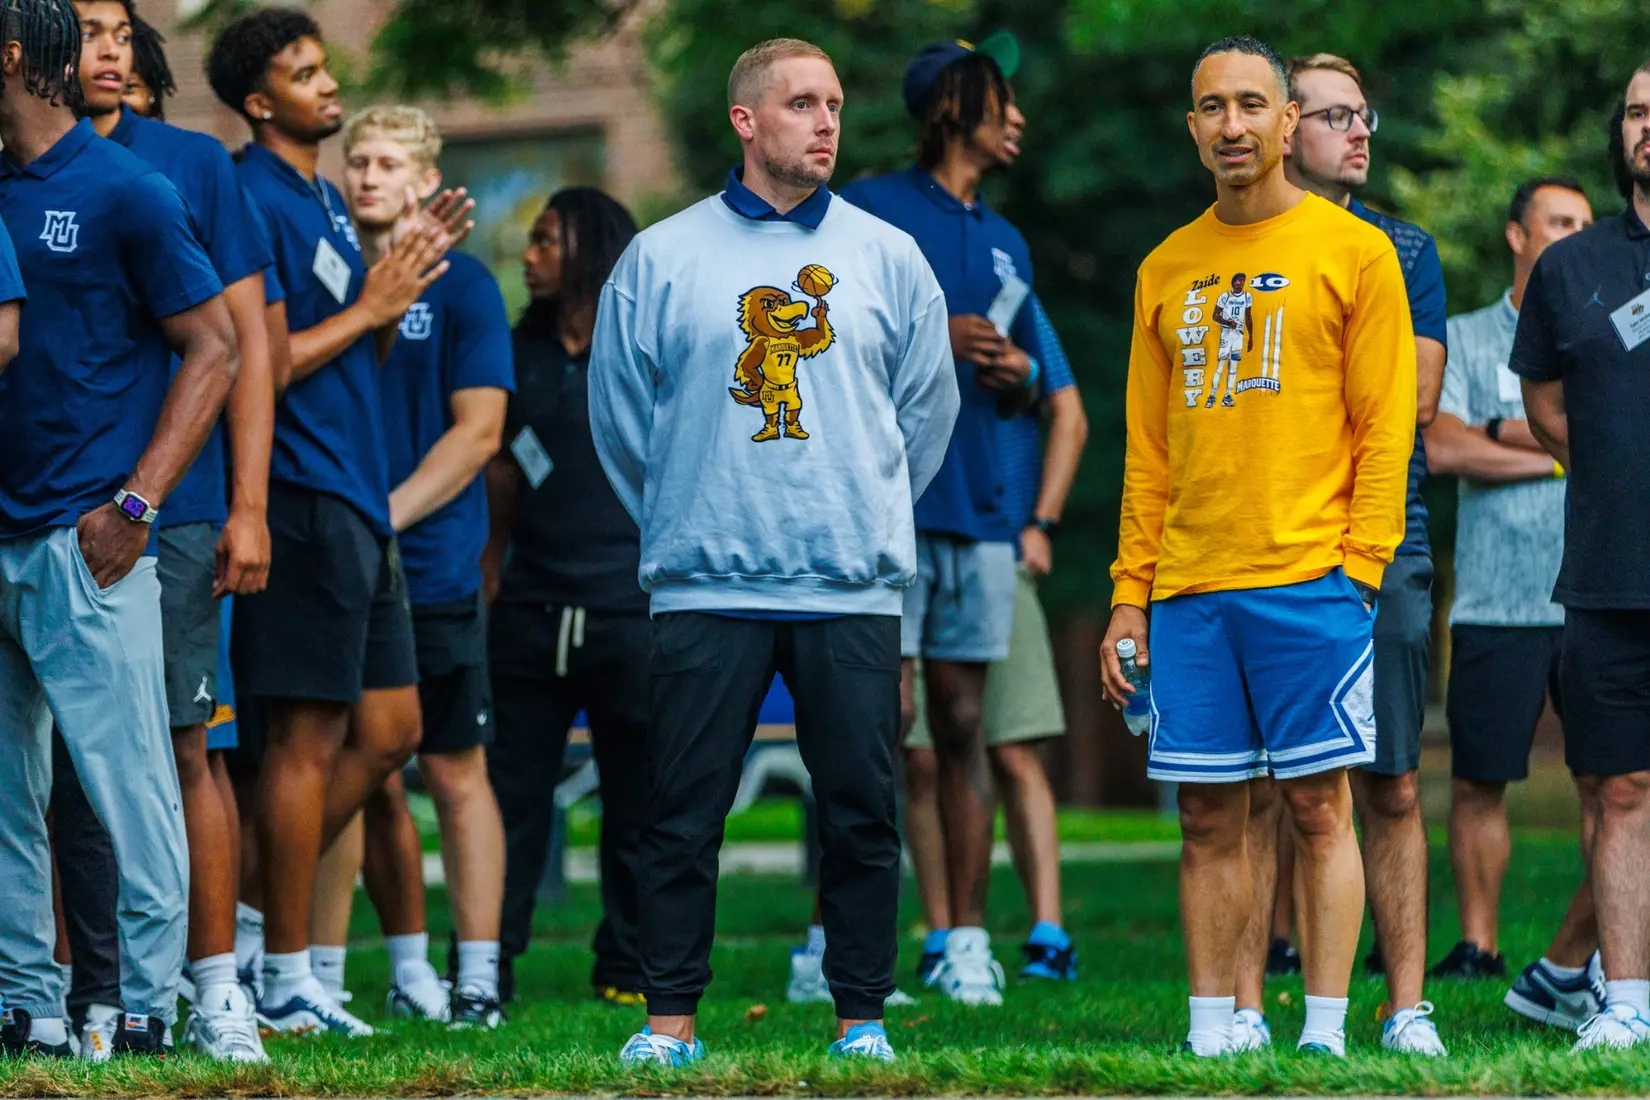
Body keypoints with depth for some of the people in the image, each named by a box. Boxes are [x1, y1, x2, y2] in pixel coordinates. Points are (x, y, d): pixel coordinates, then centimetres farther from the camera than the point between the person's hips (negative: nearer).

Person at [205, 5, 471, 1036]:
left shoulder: (325, 198, 18)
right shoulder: (256, 202, -12)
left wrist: (410, 272, 8)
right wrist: (369, 307, -12)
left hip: (359, 502, 10)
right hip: (303, 496, -10)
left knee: (389, 734, 12)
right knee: (310, 736, -6)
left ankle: (266, 908, 18)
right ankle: (285, 978, 0)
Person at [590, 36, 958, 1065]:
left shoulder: (890, 257, 8)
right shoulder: (660, 259, 4)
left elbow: (928, 406, 15)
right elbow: (621, 415, 10)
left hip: (855, 589, 1)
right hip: (705, 587, -1)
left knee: (863, 814, 2)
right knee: (685, 814, -1)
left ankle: (863, 1015, 10)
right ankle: (671, 1018, 6)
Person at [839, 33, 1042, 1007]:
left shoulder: (1008, 244, 21)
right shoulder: (872, 210, 1)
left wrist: (1015, 375, 5)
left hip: (979, 510, 6)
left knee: (962, 722, 6)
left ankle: (966, 939, 7)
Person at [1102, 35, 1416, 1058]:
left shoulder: (1353, 250, 2)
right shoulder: (1167, 270, 15)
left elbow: (1385, 427, -1)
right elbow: (1148, 448, 16)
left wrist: (1359, 565, -10)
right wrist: (1131, 592, 10)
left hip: (1309, 579, -4)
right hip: (1188, 588, 4)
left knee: (1318, 806, -4)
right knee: (1209, 819, 4)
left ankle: (1324, 1037, -2)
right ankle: (1212, 1034, 7)